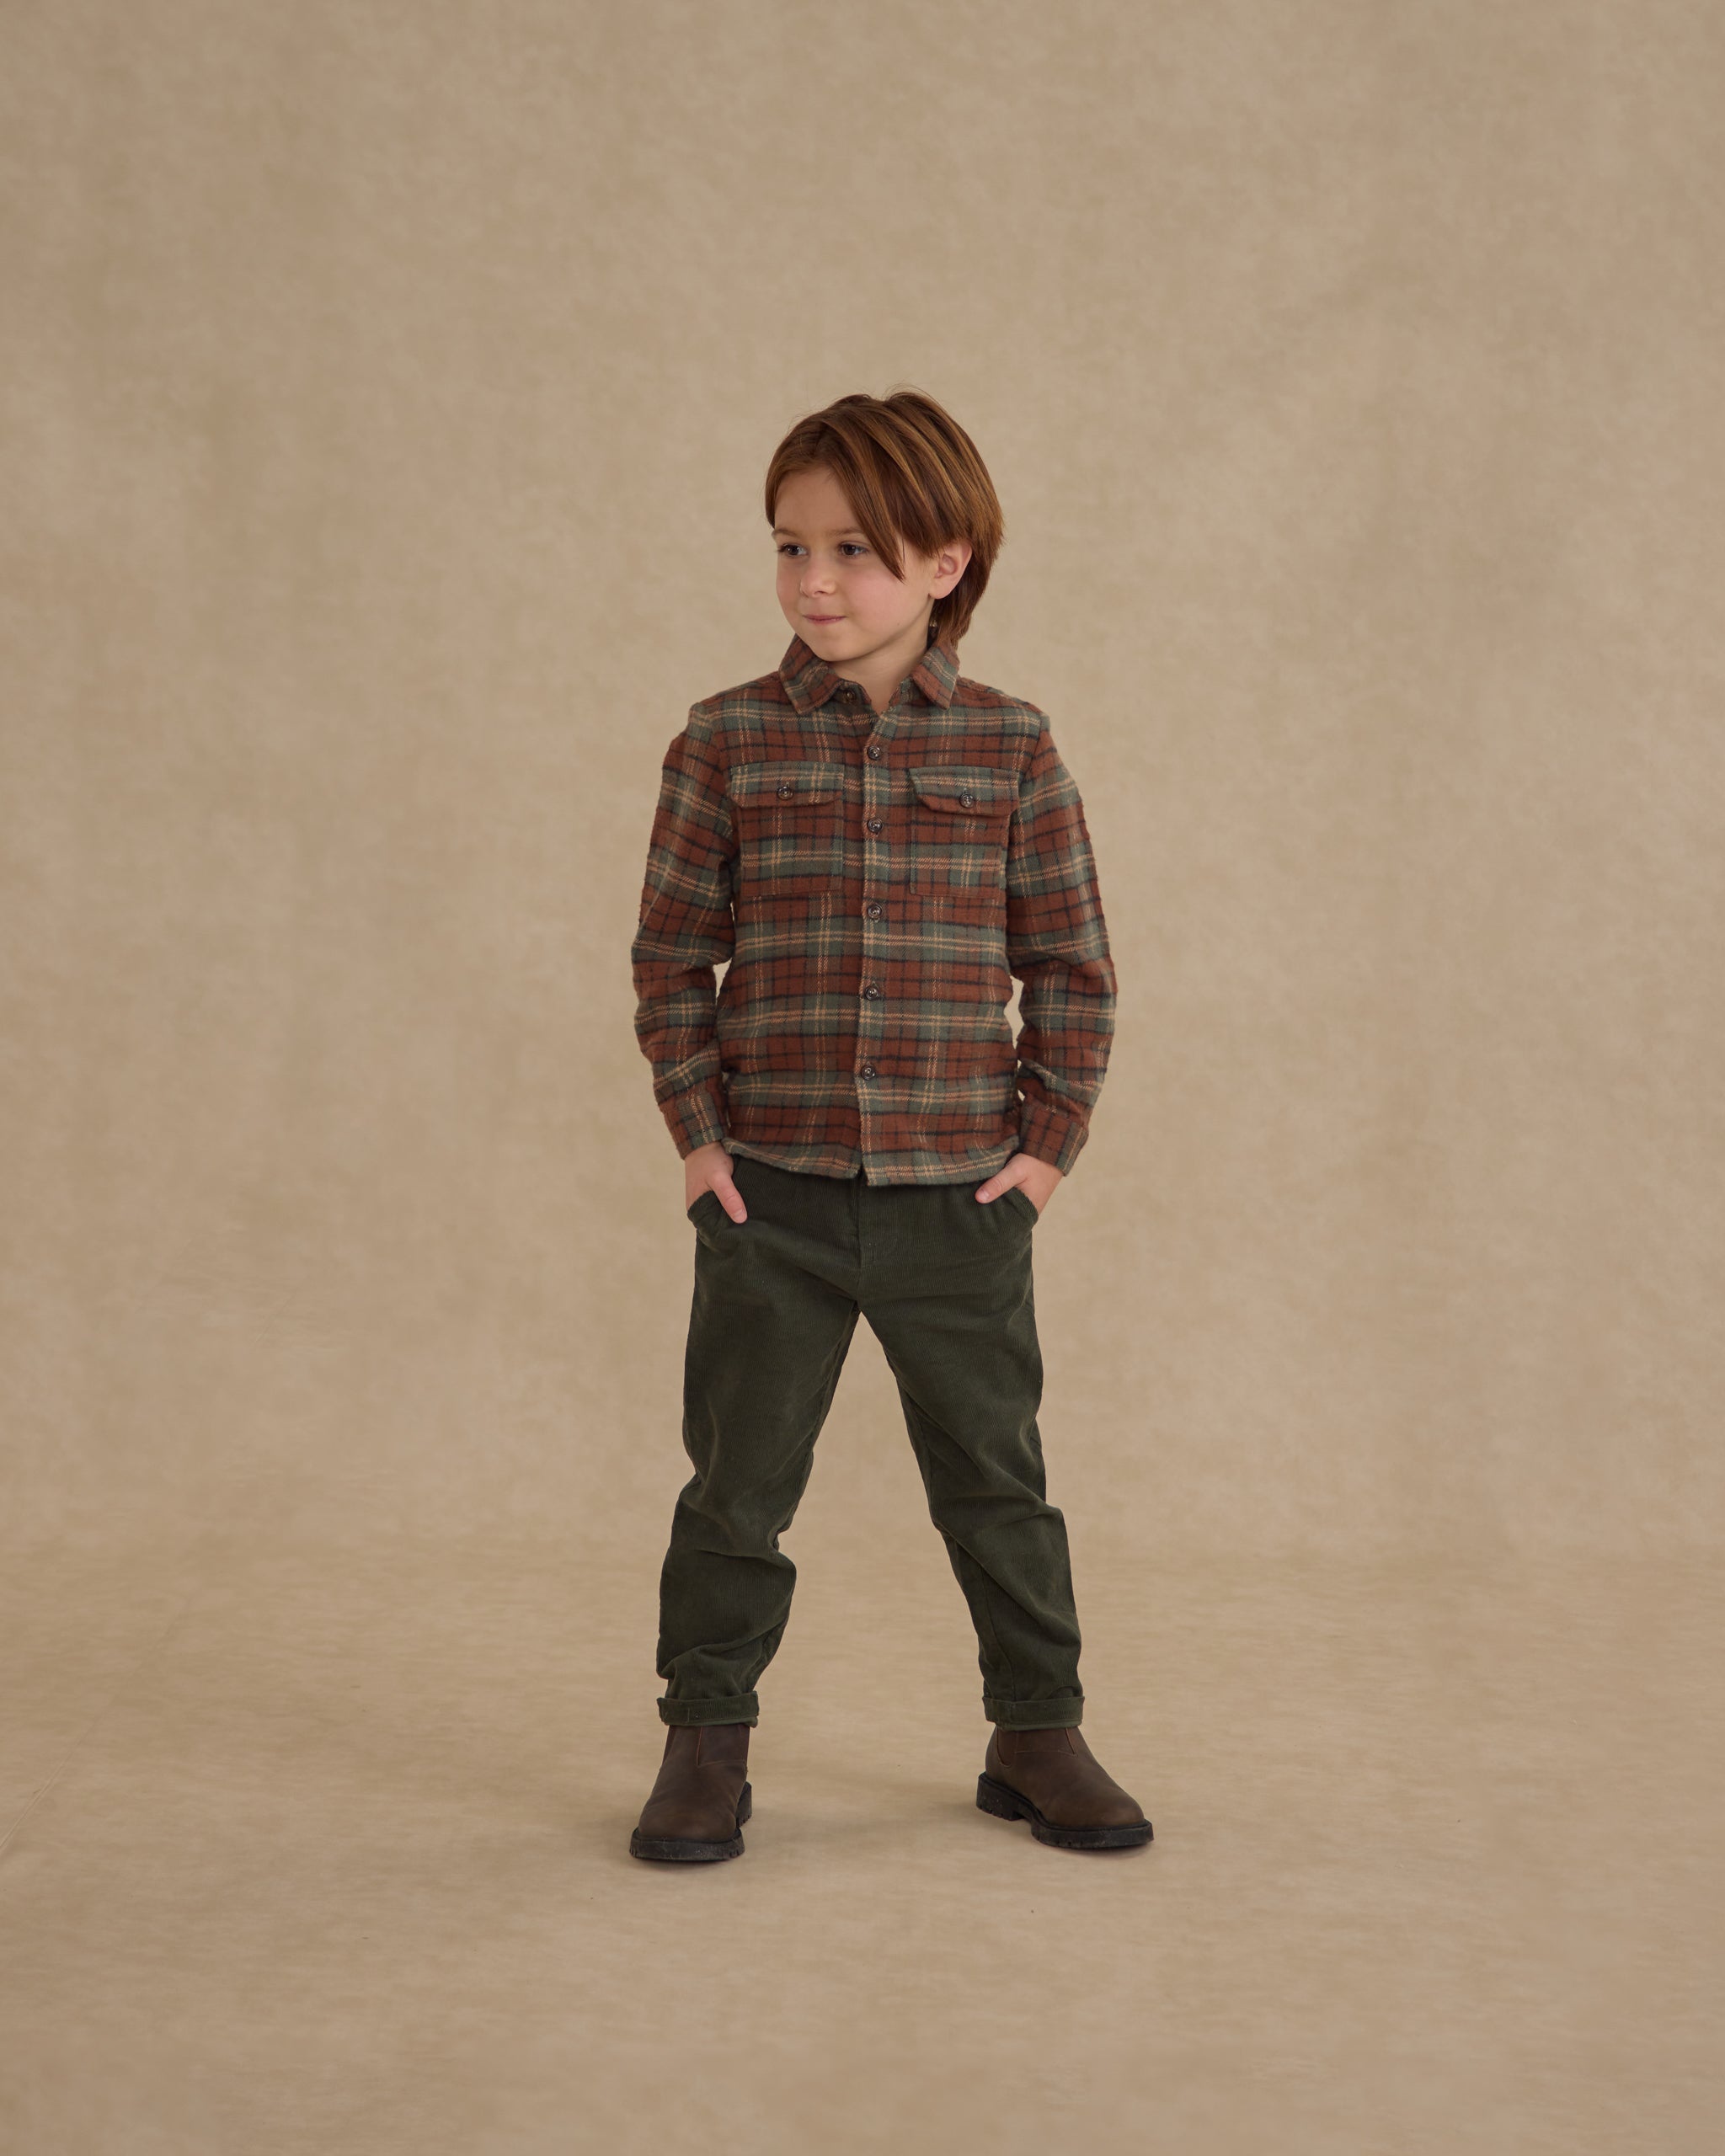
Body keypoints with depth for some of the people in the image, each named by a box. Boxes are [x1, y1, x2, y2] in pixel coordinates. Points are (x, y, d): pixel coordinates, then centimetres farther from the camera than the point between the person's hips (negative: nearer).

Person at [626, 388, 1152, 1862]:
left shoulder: (1010, 749, 0)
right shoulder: (730, 743, -1)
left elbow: (1074, 967, 4)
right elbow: (672, 956, 4)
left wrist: (1048, 1142, -1)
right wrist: (698, 1135, -2)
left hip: (961, 1195, 0)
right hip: (771, 1190, 0)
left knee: (996, 1476, 11)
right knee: (738, 1479, 7)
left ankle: (1037, 1731, 26)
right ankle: (706, 1738, 22)